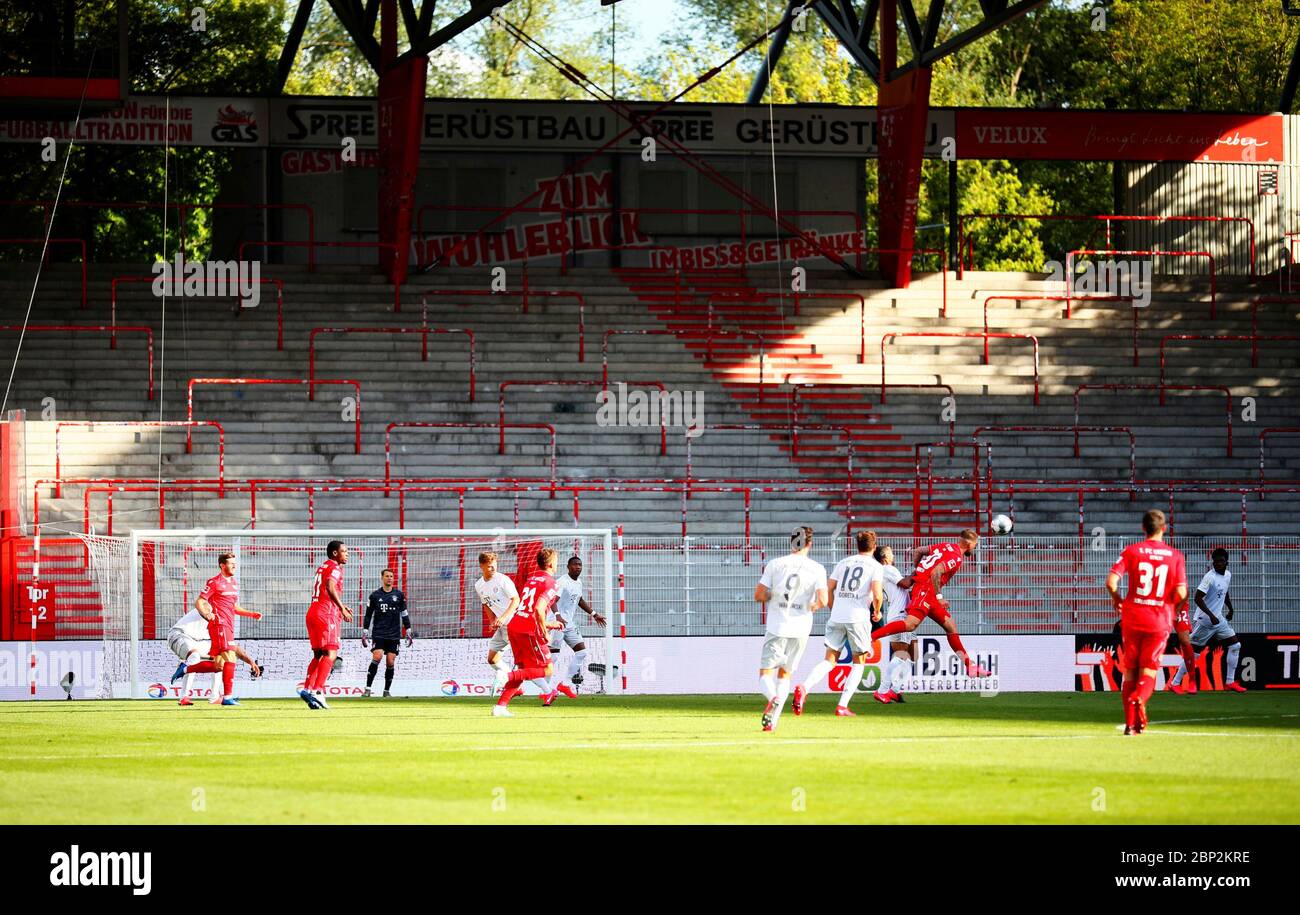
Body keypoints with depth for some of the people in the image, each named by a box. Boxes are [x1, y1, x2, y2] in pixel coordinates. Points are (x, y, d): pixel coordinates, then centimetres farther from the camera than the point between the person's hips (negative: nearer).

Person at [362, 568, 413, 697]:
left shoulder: (399, 595, 8)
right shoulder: (375, 595, 4)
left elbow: (404, 614, 13)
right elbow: (368, 615, 8)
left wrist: (408, 632, 9)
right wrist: (365, 633, 5)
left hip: (394, 635, 2)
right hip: (378, 634, -2)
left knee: (391, 662, -2)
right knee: (377, 657, -19)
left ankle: (387, 690, 11)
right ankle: (368, 689, -16)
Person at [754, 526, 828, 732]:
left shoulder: (775, 564, -2)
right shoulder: (817, 569, -2)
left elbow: (759, 595, -3)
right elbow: (822, 600, -10)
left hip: (777, 627, -2)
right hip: (801, 628, 2)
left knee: (766, 673, 3)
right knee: (785, 674, 15)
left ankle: (773, 698, -29)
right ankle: (773, 720, 5)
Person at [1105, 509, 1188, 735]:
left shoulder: (1131, 551, -2)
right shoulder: (1175, 556, -1)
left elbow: (1111, 582, -12)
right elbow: (1181, 593, -9)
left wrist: (1117, 600, 8)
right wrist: (1174, 603, 14)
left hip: (1133, 617, 0)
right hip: (1160, 620, 0)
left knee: (1130, 671, 12)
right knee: (1149, 671, 6)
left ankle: (1130, 723, 8)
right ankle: (1139, 699, -27)